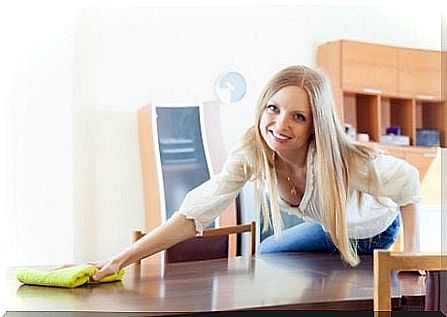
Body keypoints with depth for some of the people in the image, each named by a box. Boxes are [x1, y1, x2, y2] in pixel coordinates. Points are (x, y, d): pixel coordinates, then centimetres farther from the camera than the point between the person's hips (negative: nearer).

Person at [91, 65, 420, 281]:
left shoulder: (346, 160, -41)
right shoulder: (252, 152, -30)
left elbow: (407, 180, -22)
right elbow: (194, 214, -32)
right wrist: (120, 260, -39)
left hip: (374, 230, -4)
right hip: (329, 226, 4)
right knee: (265, 256, 9)